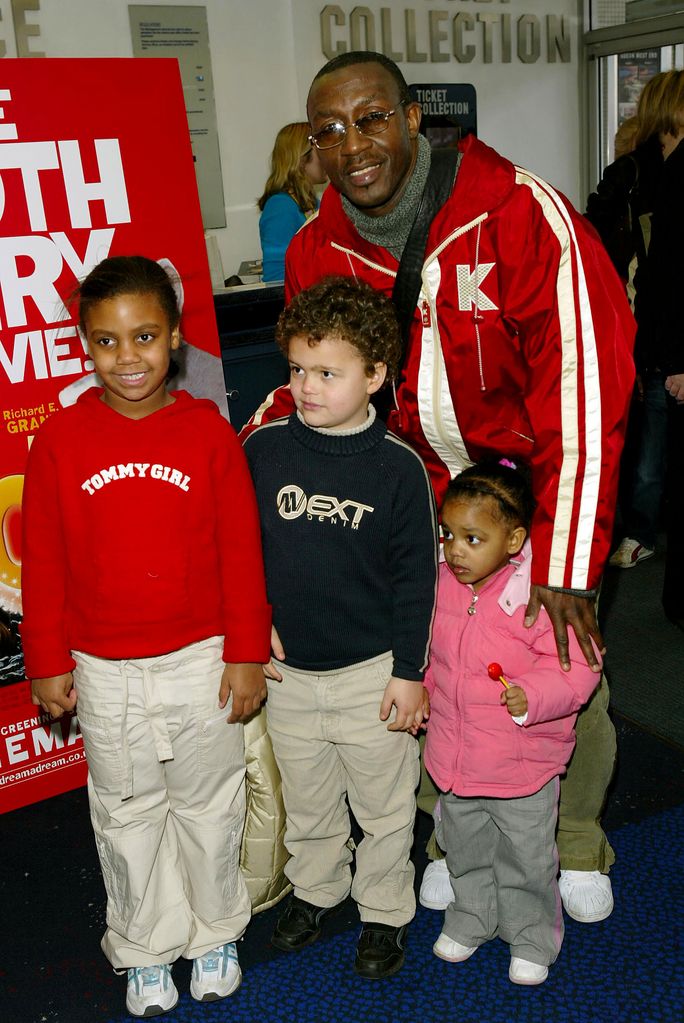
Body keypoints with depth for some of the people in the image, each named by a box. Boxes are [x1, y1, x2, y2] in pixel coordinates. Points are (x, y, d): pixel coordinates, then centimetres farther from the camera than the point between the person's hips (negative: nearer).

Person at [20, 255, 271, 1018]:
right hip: (104, 671, 1)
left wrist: (246, 653, -4)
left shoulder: (208, 431, -10)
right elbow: (43, 562, -2)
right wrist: (47, 662, 2)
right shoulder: (59, 440, -8)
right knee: (127, 816, 17)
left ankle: (214, 933, 42)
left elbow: (241, 551, -6)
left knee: (209, 807, 18)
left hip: (201, 661, 0)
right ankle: (145, 949, 39)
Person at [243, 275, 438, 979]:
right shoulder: (262, 449, -7)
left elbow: (417, 576, -8)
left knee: (383, 806, 15)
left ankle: (384, 912, 38)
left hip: (372, 672, -2)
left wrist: (409, 671, -7)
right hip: (288, 670, 3)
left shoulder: (398, 466, -13)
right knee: (305, 800, 22)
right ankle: (314, 888, 47)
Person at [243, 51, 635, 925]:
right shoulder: (317, 249, -8)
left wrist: (564, 564, -30)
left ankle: (575, 845, 35)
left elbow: (583, 385, -26)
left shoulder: (522, 213, -22)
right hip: (418, 489, 3)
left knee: (566, 669, 6)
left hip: (534, 481, -2)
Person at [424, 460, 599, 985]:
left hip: (523, 762, -5)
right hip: (452, 758, 5)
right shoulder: (440, 583, -5)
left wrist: (532, 696, -36)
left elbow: (577, 670, -21)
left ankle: (532, 939, 39)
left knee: (526, 858, 14)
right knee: (465, 851, 24)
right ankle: (470, 919, 49)